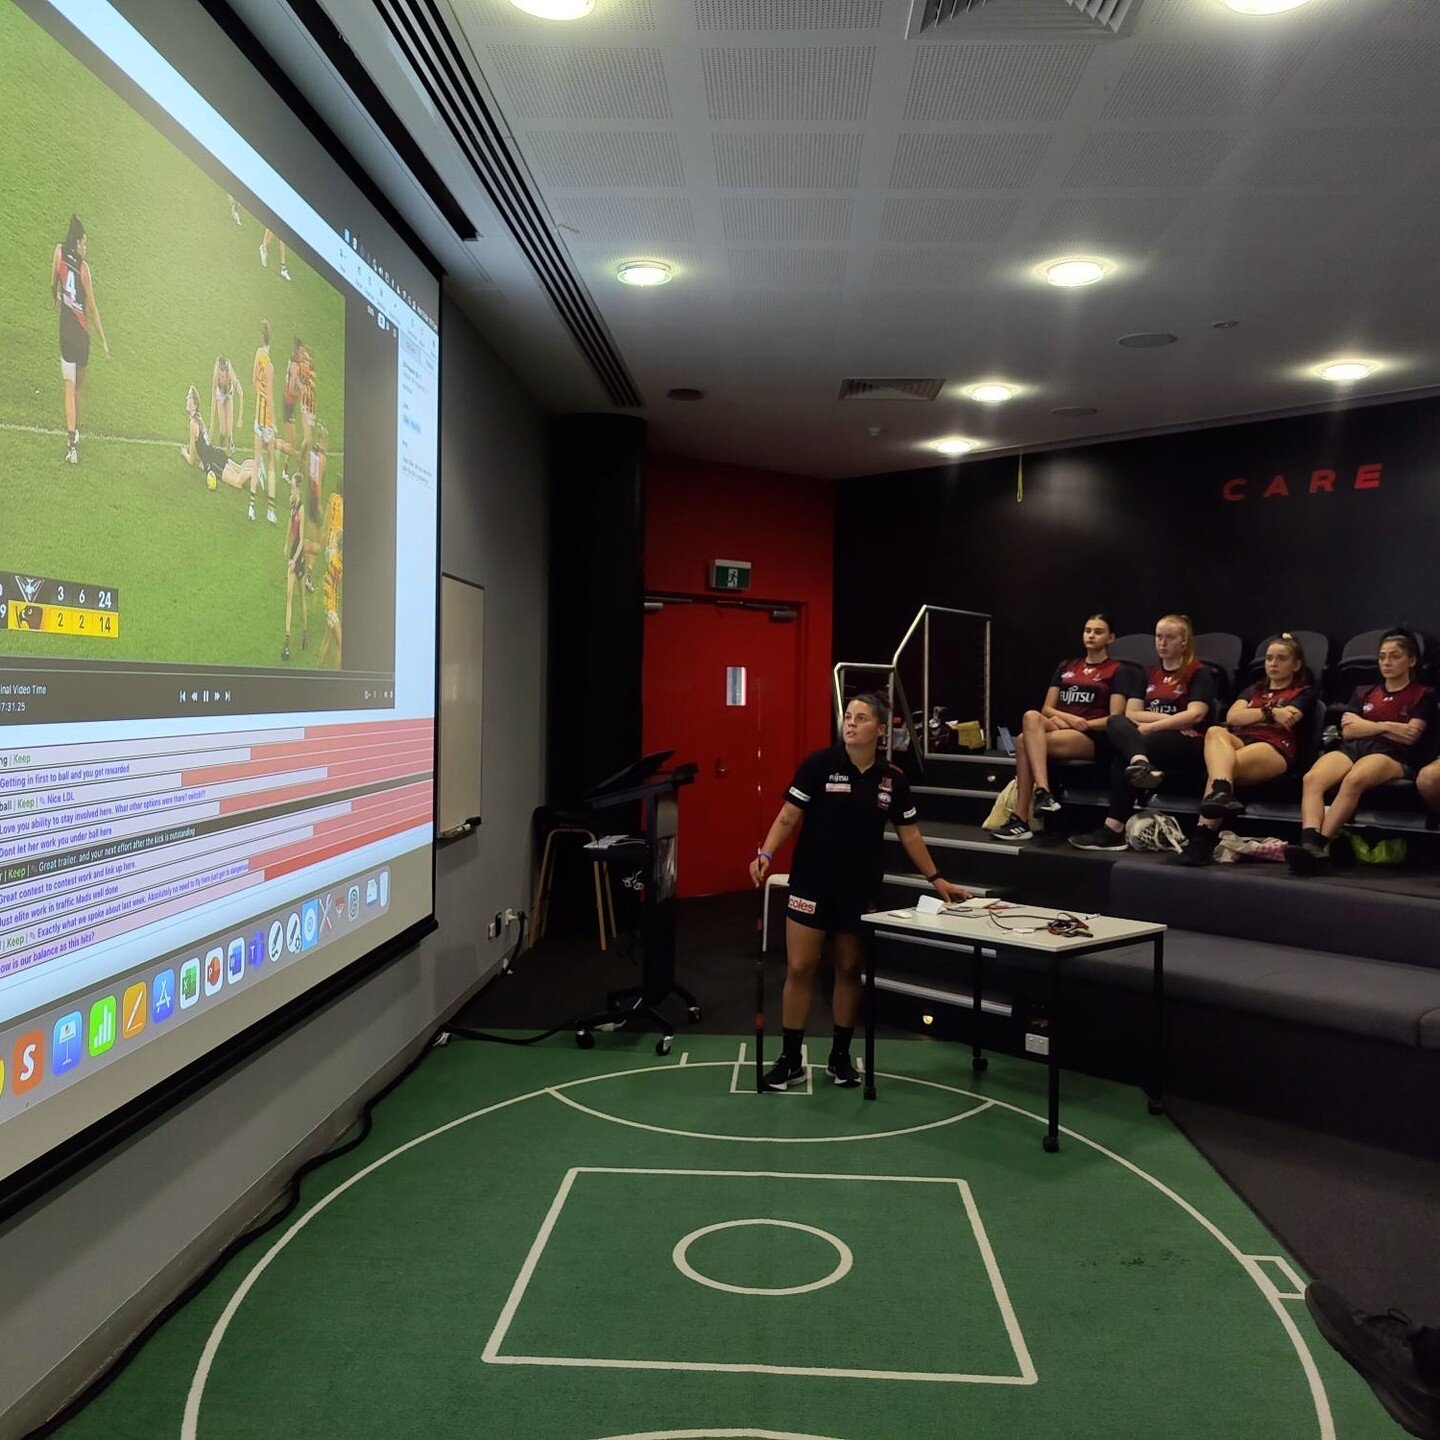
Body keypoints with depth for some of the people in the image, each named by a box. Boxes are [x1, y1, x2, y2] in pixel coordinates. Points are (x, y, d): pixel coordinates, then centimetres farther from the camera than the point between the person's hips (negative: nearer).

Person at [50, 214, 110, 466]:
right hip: (82, 332, -1)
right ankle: (75, 432, 28)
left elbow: (52, 285, 9)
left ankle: (72, 442, -15)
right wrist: (103, 340, -1)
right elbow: (93, 307, -6)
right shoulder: (83, 267, -7)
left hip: (66, 329, 1)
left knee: (70, 386, -4)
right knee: (78, 385, 15)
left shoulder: (59, 251, -1)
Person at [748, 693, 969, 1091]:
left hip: (860, 890, 3)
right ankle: (790, 1059, 12)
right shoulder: (819, 764, -8)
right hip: (812, 885, -2)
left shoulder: (892, 778, 1)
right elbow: (788, 817, -9)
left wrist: (936, 879, 10)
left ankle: (840, 1056, 26)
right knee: (799, 968, 0)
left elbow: (909, 834, 10)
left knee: (849, 969, 11)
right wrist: (766, 854, -23)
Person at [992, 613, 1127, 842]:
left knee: (1025, 742, -31)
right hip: (1059, 727, 5)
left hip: (1091, 737, -5)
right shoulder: (1065, 667, 25)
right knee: (1031, 717, -33)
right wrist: (1066, 717, -5)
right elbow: (1047, 708, 16)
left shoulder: (1115, 671, 10)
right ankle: (1042, 792, -43)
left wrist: (1083, 724, -12)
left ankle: (1020, 820, -33)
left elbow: (1115, 719, -1)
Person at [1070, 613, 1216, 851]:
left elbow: (1195, 715, -12)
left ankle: (1114, 830, -39)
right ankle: (1140, 763, -55)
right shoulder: (1150, 674, 22)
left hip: (1187, 745, -5)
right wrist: (1170, 720, -6)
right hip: (1150, 741, 5)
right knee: (1116, 722, -28)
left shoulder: (1199, 673, 5)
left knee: (1122, 755, -32)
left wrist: (1151, 726, -17)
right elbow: (1131, 713, 9)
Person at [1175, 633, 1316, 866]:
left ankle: (1203, 837, -48)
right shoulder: (1253, 690, 35)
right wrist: (1269, 712, 1)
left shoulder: (1304, 693, 22)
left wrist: (1250, 715, 6)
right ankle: (1222, 793, -62)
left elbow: (1285, 720, -1)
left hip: (1276, 748, -4)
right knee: (1215, 732, -36)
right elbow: (1232, 717, 12)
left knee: (1219, 766, -36)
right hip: (1240, 741, 4)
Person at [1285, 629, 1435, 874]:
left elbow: (1410, 735, 3)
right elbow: (1347, 731, 16)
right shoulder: (1363, 692, 31)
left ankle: (1320, 844, -49)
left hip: (1391, 755, -4)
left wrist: (1363, 725, 5)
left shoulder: (1423, 695, 19)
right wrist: (1385, 727, 4)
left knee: (1354, 780, -40)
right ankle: (1308, 842, -52)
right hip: (1351, 749, 4)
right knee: (1312, 778, -33)